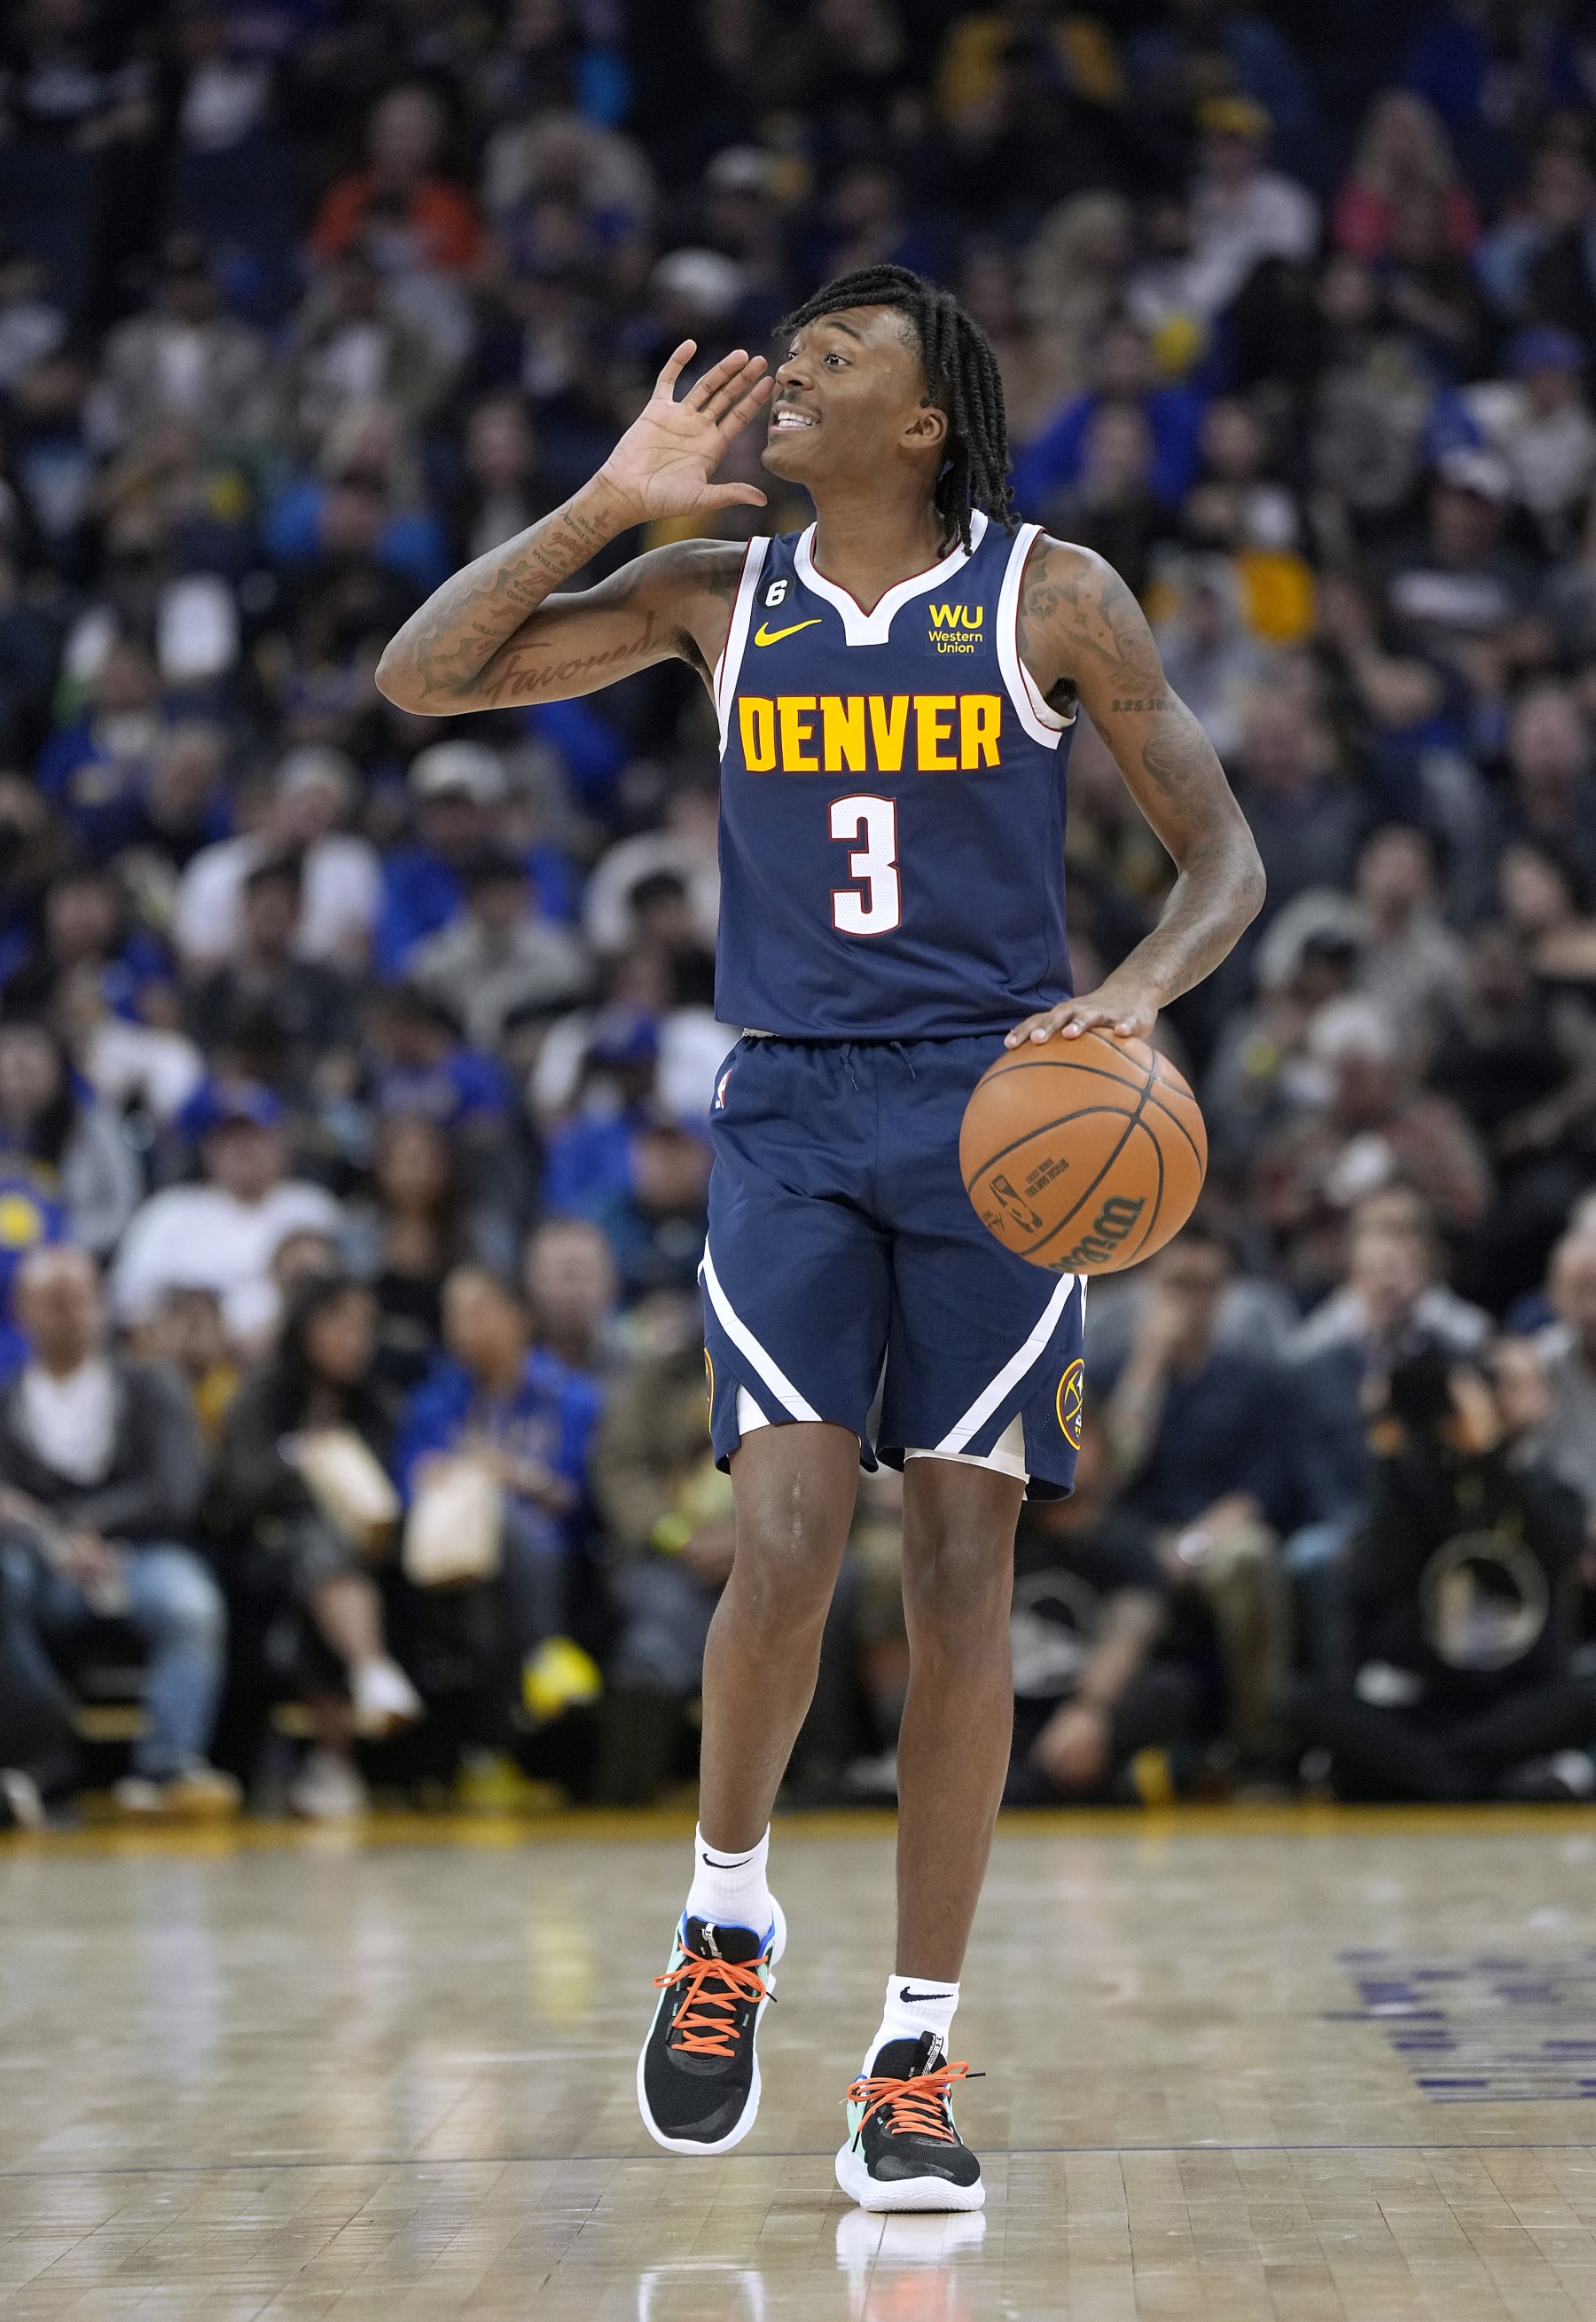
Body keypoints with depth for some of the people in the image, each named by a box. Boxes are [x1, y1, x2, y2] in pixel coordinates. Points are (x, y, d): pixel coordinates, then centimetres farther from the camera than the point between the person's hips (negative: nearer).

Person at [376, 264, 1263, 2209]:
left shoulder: (1050, 598, 0)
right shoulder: (718, 596, 7)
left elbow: (1223, 854, 3)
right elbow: (423, 679, 3)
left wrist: (1139, 988, -18)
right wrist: (613, 503, -6)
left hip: (995, 1111, -1)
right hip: (788, 1113, 1)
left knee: (959, 1572, -2)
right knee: (787, 1545, -15)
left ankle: (917, 2060, 5)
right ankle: (726, 1917, 12)